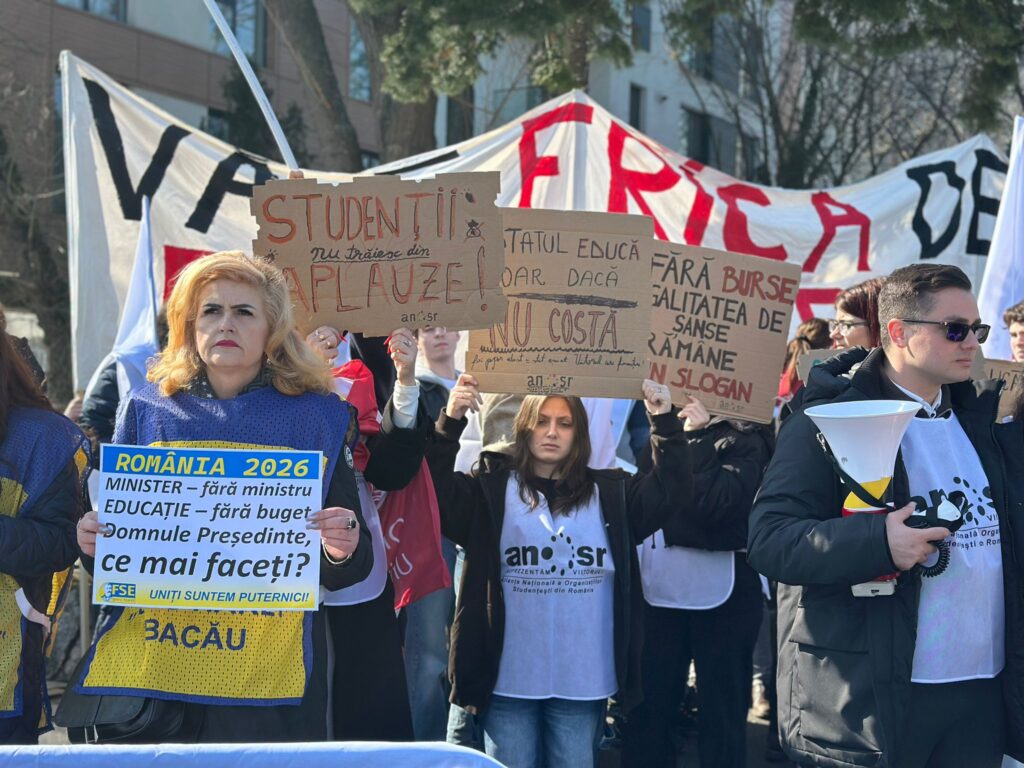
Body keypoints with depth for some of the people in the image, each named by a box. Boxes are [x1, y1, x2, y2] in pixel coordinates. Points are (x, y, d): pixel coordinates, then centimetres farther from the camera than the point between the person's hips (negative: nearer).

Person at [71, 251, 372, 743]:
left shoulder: (314, 416, 2)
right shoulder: (147, 411, 7)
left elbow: (347, 571, 2)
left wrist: (342, 549, -19)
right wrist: (93, 541, -7)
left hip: (270, 678, -1)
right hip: (150, 662, 2)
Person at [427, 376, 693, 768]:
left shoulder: (608, 493, 9)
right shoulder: (493, 487, 2)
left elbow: (672, 490, 1)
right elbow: (437, 493, -12)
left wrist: (665, 423, -10)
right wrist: (451, 422, -23)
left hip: (582, 678, 2)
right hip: (509, 677, -2)